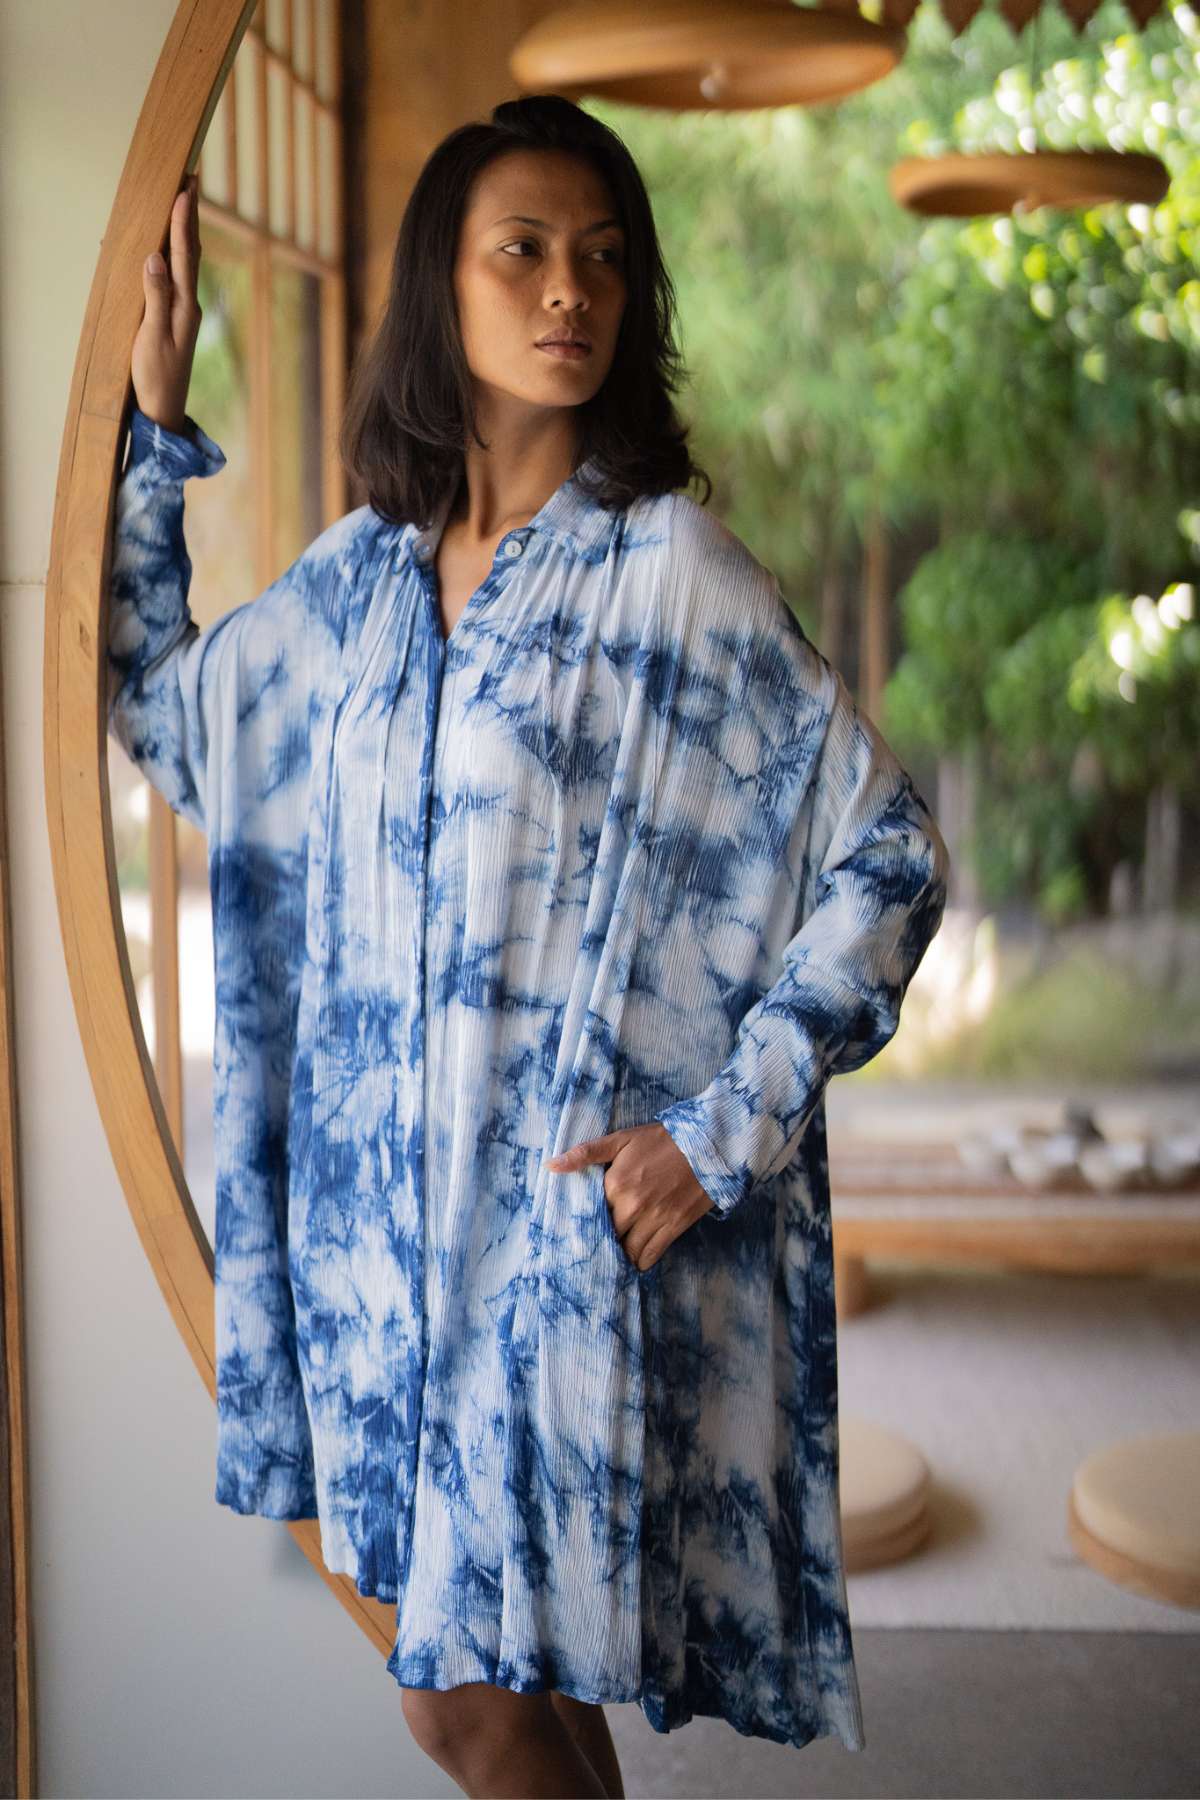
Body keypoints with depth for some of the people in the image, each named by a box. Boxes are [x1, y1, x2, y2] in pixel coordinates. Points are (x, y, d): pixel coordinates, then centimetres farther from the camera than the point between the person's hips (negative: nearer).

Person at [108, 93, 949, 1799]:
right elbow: (151, 704, 22)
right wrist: (155, 428, 16)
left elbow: (889, 853, -9)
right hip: (388, 1197, 5)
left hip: (581, 1213, -5)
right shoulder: (361, 574, 8)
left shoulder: (672, 570, -9)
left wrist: (725, 1134, -12)